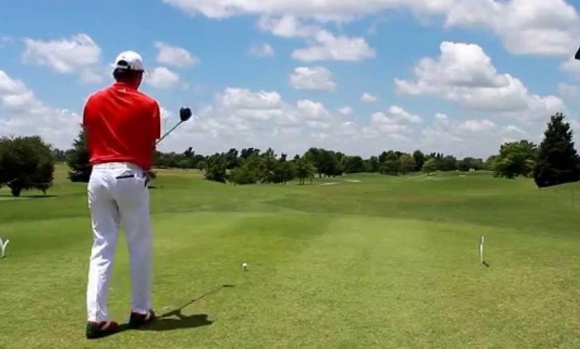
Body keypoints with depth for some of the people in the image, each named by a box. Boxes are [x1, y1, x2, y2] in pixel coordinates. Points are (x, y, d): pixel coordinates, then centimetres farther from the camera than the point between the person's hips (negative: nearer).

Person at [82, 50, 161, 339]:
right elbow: (150, 148, 3)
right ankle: (140, 310, 16)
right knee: (140, 246, 8)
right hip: (130, 176, -4)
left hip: (98, 175, 4)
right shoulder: (147, 104, 0)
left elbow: (89, 142, 14)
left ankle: (96, 317, 1)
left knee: (102, 247, 6)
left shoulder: (93, 101, 9)